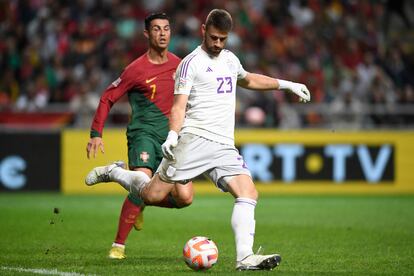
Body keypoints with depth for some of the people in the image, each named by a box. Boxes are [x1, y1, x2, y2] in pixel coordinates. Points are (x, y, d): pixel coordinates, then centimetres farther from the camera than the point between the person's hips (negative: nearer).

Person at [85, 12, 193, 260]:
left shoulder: (177, 64, 9)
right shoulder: (137, 69, -7)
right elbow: (108, 98, -2)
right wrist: (96, 134, -10)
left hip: (171, 138, 5)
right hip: (143, 134, -5)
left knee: (185, 197, -9)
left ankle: (141, 203, 20)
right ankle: (118, 245, -12)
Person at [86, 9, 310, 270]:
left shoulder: (230, 59, 21)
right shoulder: (191, 63, -2)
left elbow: (248, 80, 43)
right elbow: (179, 105, -9)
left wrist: (285, 84, 42)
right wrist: (173, 134, -26)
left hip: (225, 146, 6)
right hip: (195, 139, -6)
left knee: (249, 194, -14)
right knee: (152, 194, -11)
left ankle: (245, 258, -19)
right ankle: (115, 173, 17)